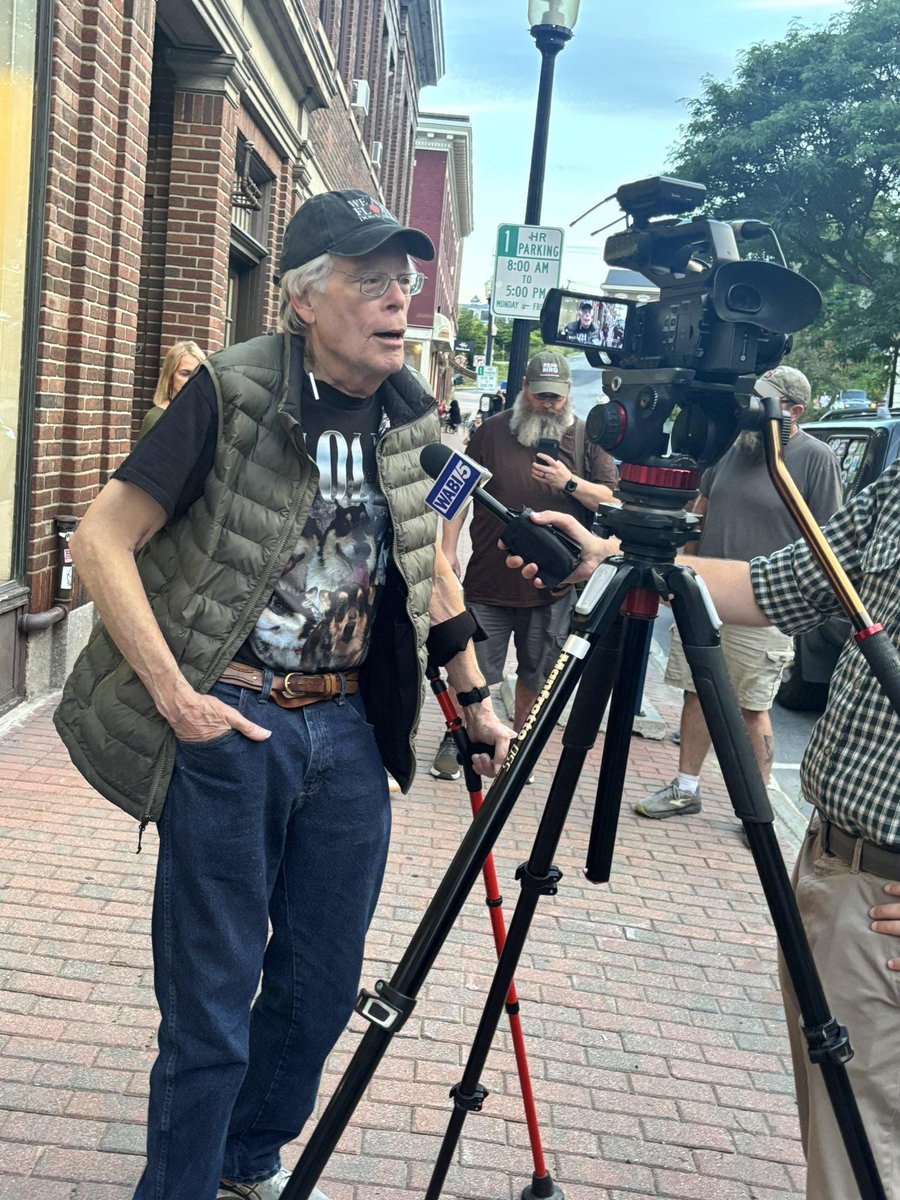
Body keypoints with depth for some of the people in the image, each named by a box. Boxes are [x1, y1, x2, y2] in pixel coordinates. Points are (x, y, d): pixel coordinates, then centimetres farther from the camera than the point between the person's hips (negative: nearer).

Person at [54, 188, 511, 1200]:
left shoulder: (407, 413, 6)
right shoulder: (232, 393, -11)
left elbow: (428, 561, 19)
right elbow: (102, 539, -11)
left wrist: (473, 696, 16)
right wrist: (174, 694, -17)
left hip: (348, 728, 6)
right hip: (230, 724, -5)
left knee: (323, 985, 14)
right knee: (212, 1001, 3)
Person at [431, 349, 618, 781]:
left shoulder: (586, 437, 4)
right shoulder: (492, 431, 3)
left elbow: (613, 499, -1)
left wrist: (570, 482, -16)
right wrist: (449, 547, -3)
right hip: (489, 580, -1)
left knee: (536, 675, 13)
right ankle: (454, 739, 20)